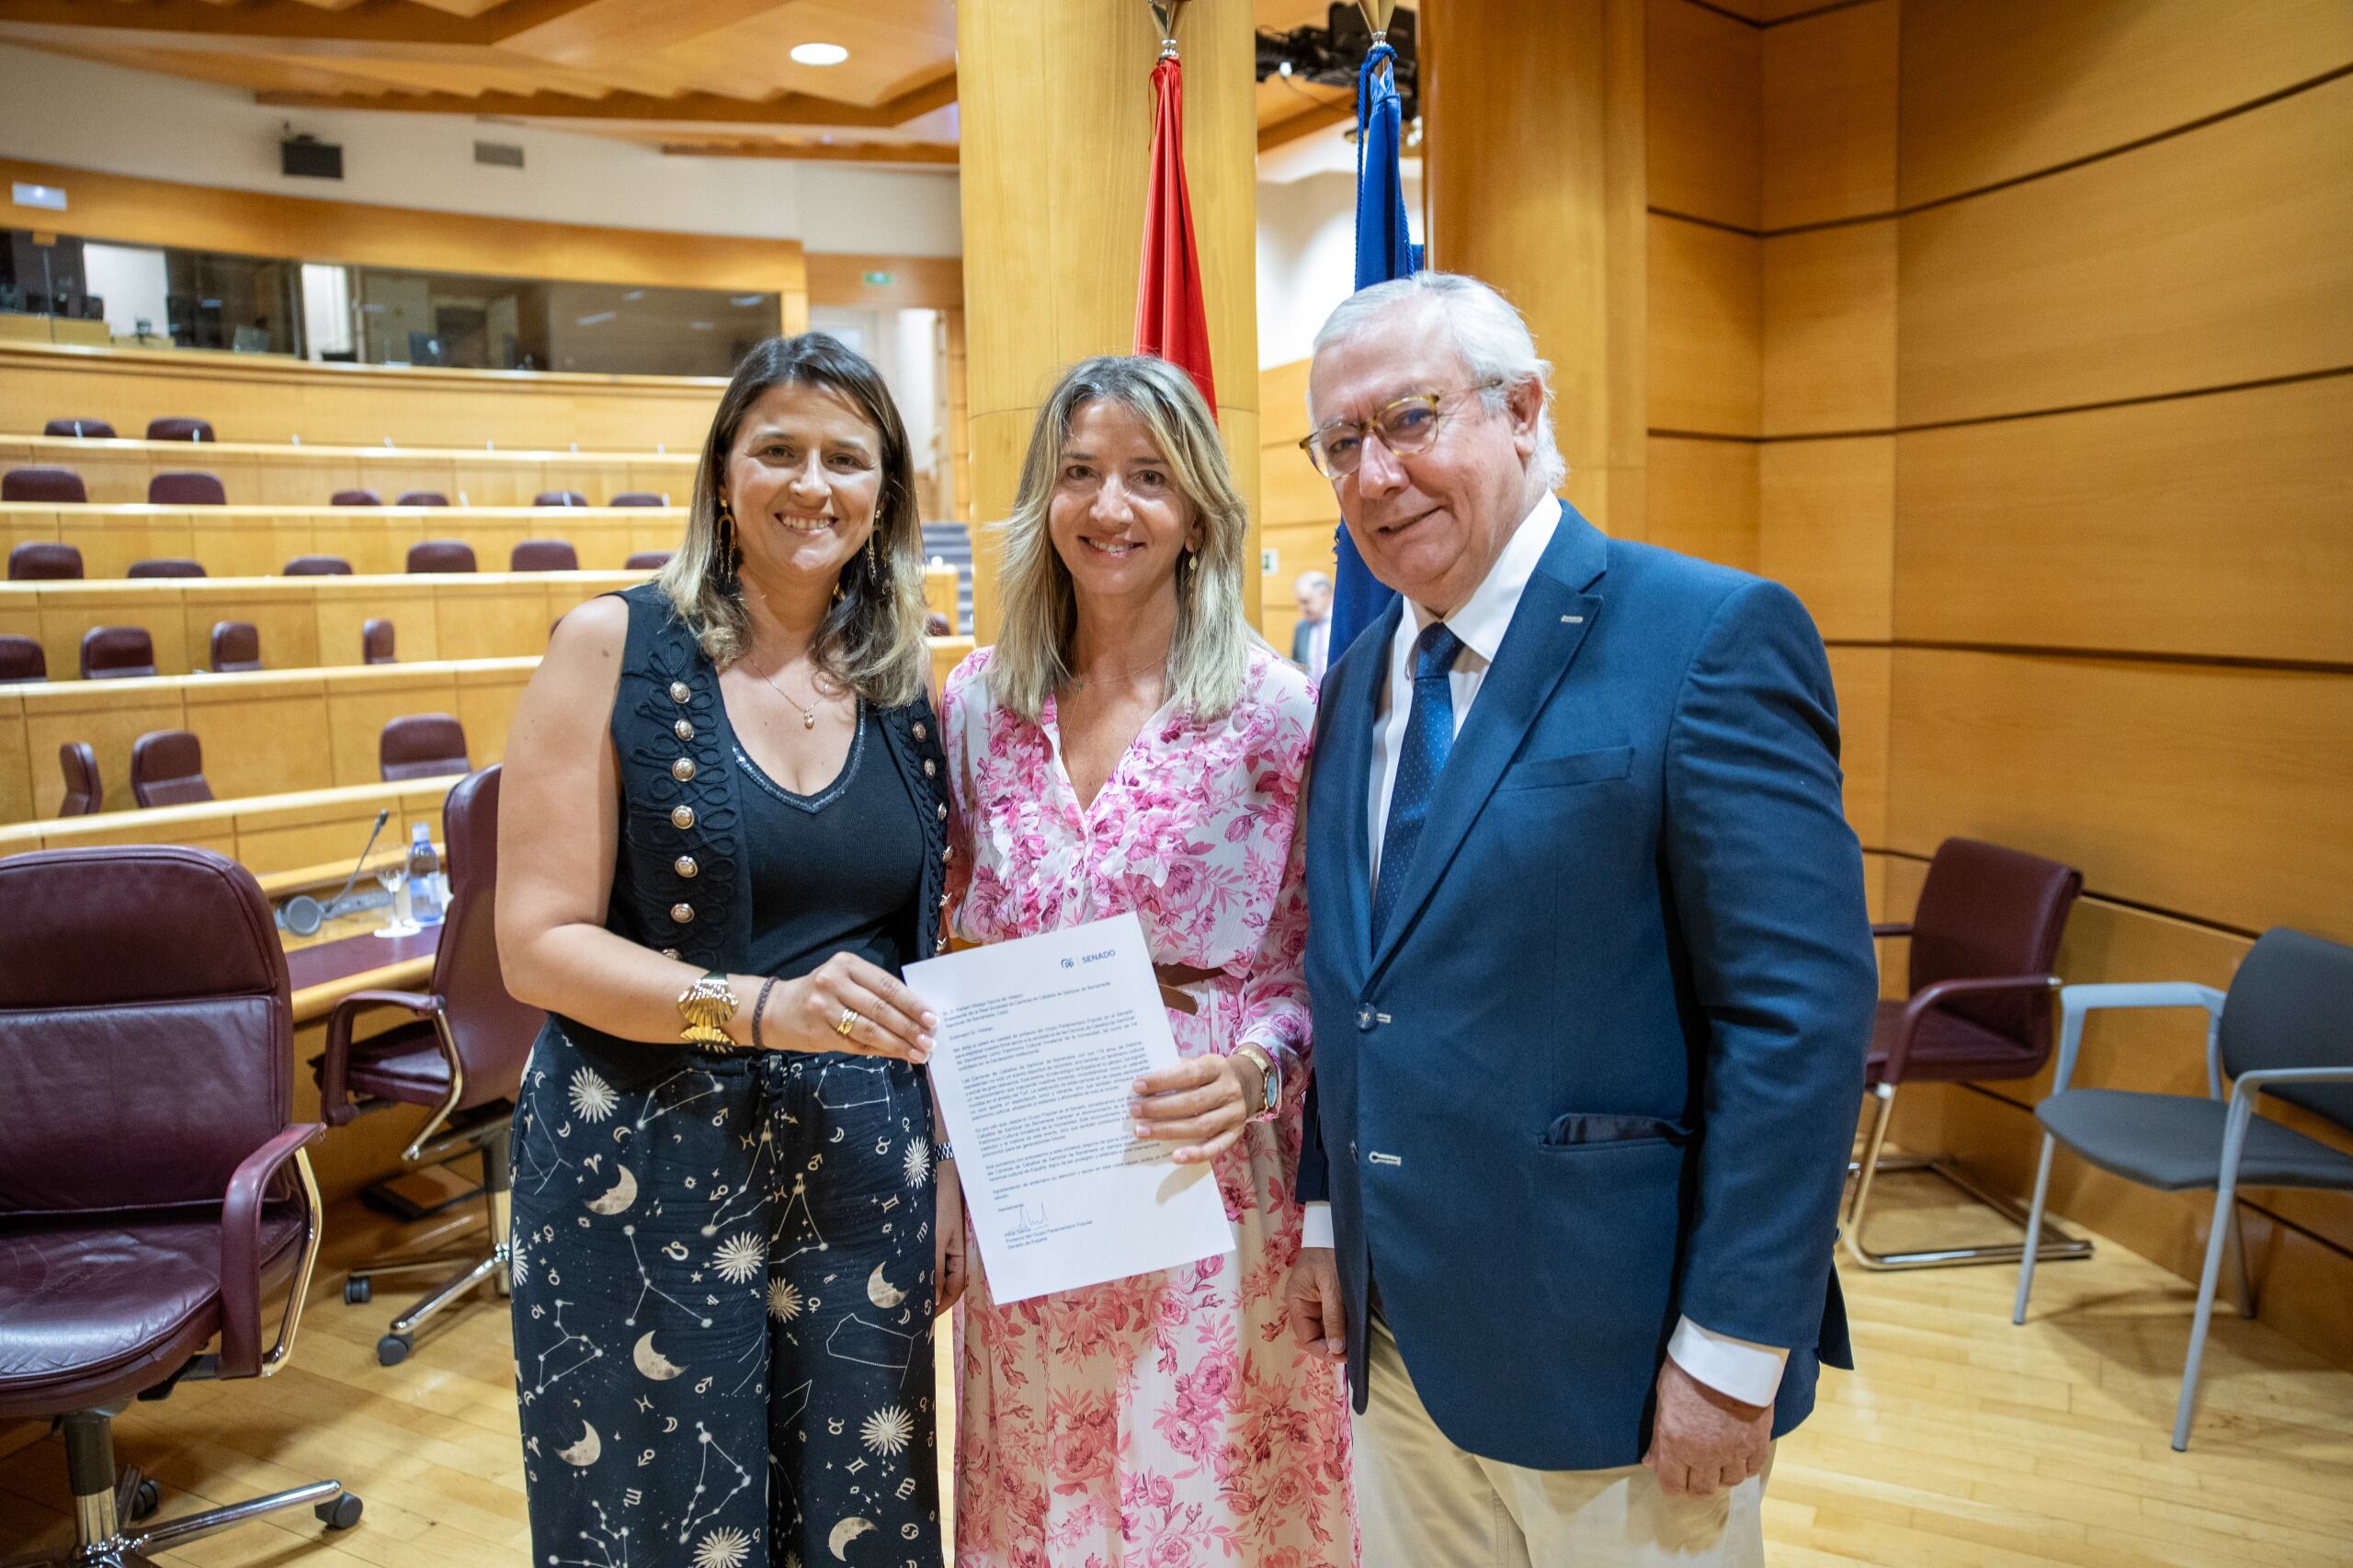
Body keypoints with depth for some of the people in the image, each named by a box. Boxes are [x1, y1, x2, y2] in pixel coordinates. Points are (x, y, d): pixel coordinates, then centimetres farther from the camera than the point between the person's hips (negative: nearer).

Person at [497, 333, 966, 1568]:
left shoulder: (902, 683, 5)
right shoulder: (614, 645, -7)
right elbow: (539, 943, -10)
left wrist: (949, 1166, 8)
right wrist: (765, 1007, -23)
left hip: (860, 1168, 4)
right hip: (648, 1173, -3)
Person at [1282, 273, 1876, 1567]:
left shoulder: (1713, 636, -14)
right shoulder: (1360, 681, 7)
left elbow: (1801, 1010, -18)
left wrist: (1732, 1353, -17)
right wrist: (1328, 1217, 11)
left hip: (1609, 1349, -6)